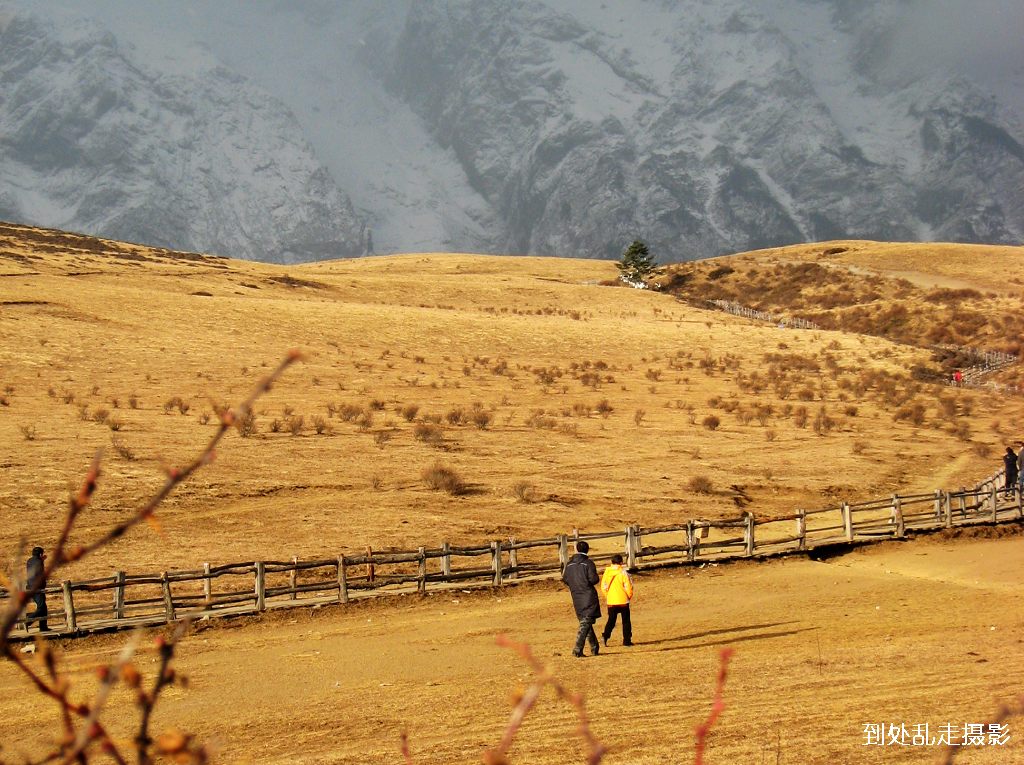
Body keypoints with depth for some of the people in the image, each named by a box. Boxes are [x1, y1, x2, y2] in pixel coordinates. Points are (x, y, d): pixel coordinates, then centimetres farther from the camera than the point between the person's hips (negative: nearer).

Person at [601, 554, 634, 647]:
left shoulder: (607, 572, 0)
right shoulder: (623, 573, -10)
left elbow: (603, 587, 5)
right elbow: (628, 587, -10)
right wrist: (629, 596, 8)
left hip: (611, 601, 3)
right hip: (623, 601, -3)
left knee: (611, 620, 11)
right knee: (626, 621, 8)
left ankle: (605, 636, -10)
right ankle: (626, 640, 8)